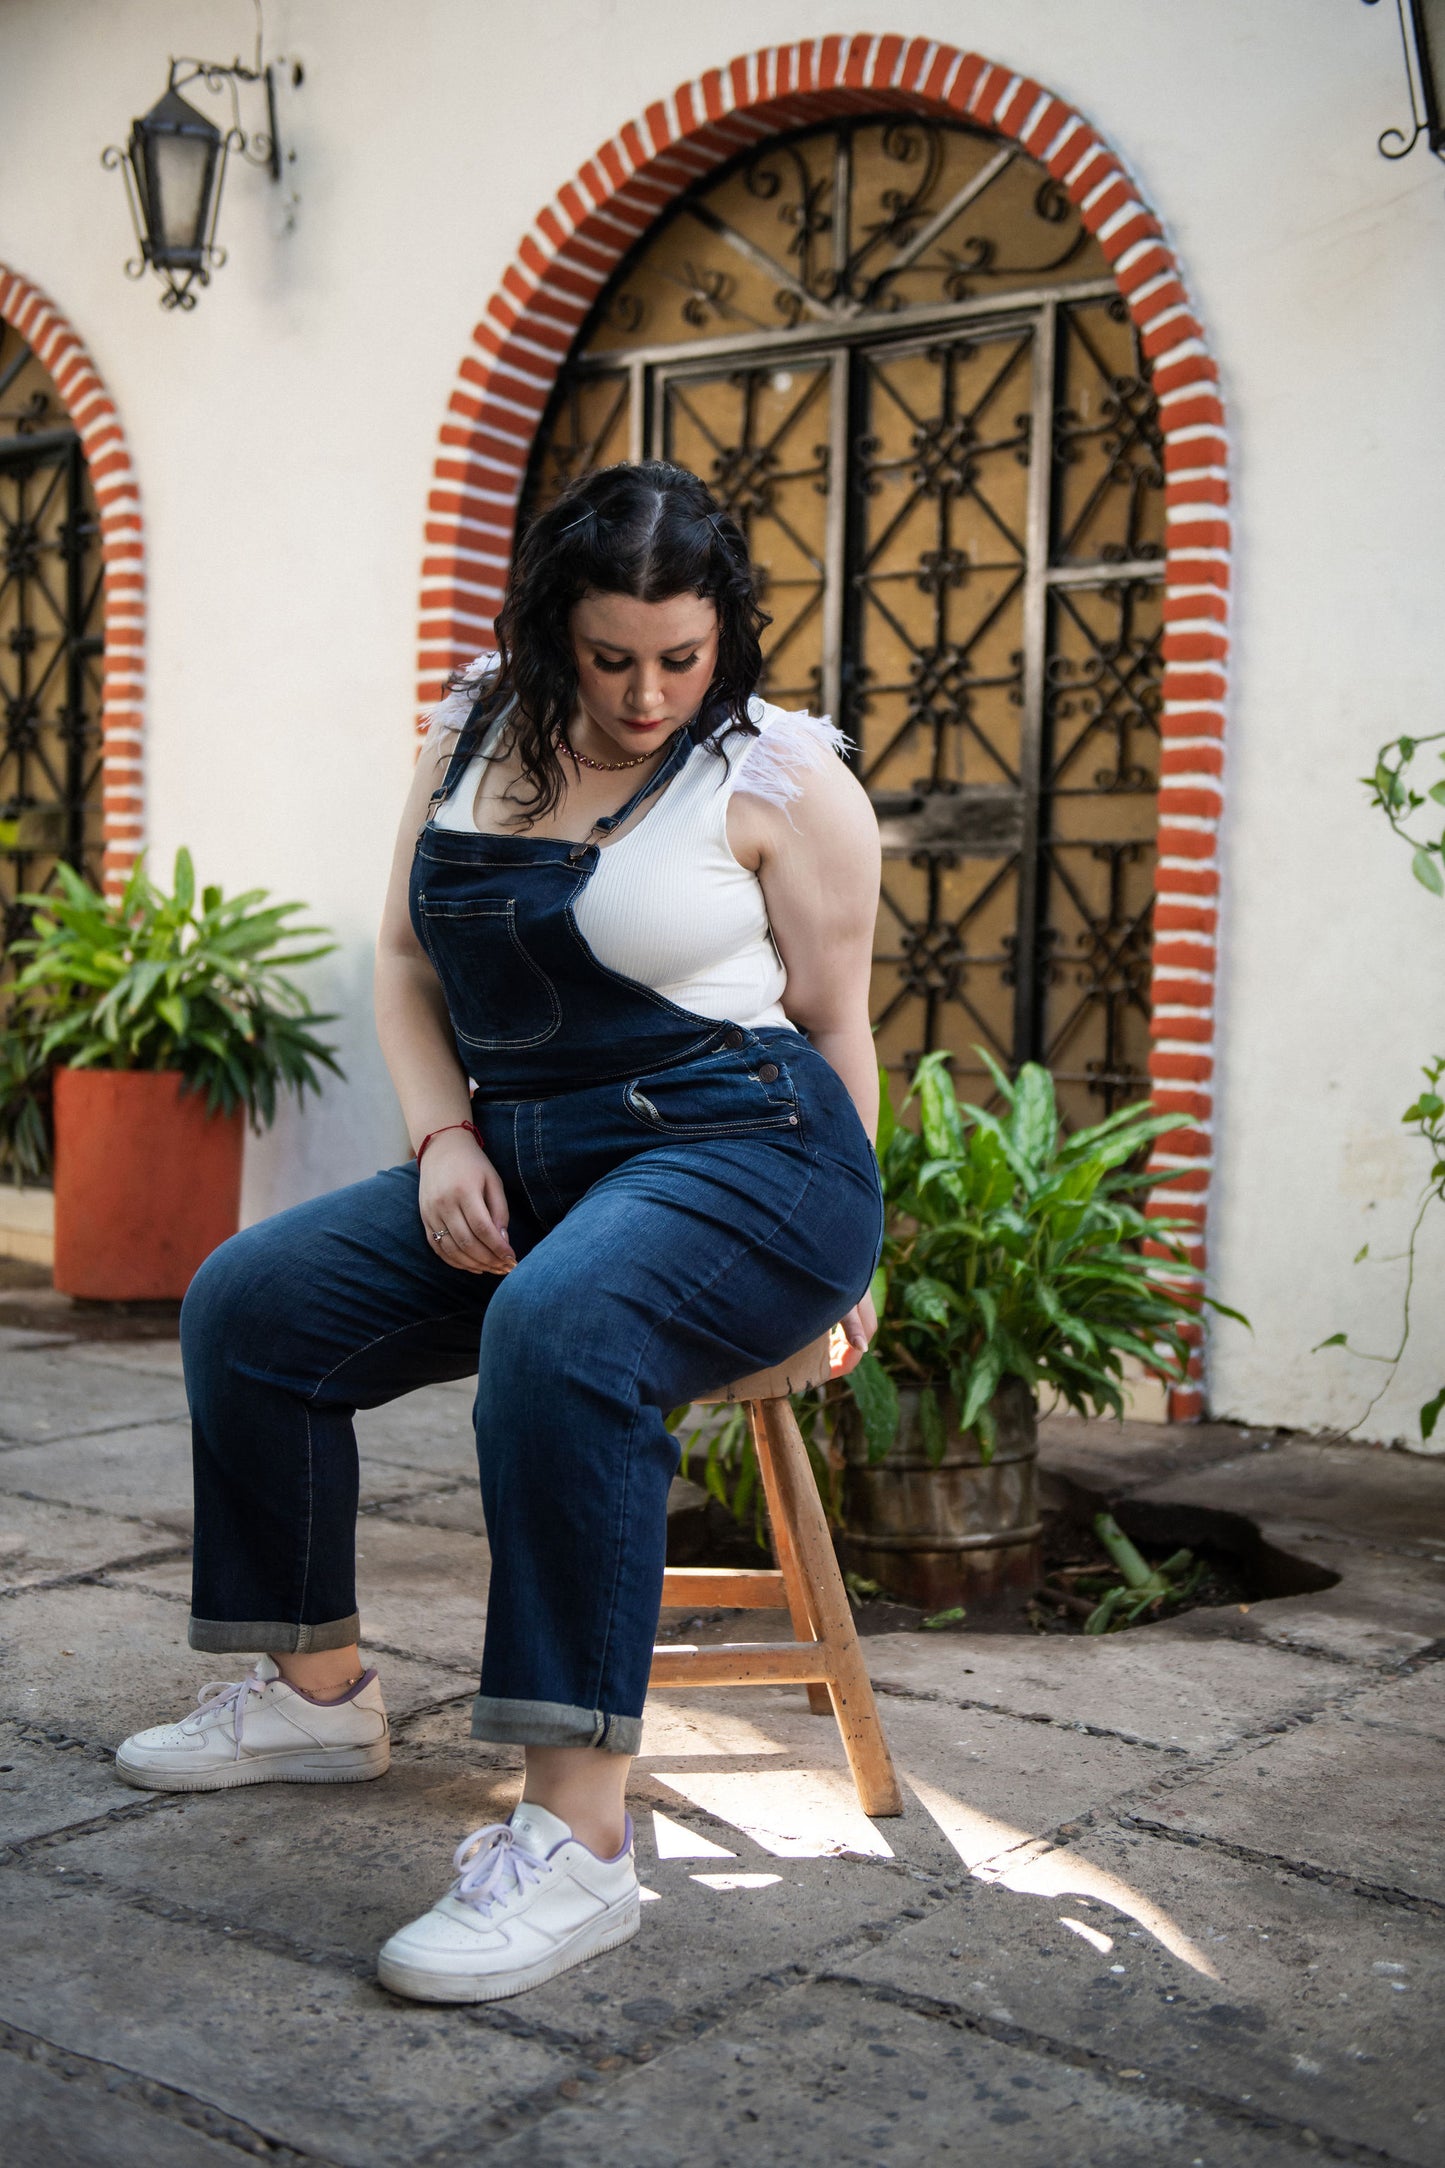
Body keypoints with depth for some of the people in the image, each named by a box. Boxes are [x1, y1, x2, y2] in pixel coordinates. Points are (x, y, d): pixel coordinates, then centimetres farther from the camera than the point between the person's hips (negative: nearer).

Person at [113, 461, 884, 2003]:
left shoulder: (783, 777, -4)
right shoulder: (478, 730, 11)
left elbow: (832, 1022, 0)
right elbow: (408, 956, 16)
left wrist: (837, 1262, 2)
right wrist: (444, 1139, 0)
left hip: (736, 1153, -7)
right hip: (524, 1164, 7)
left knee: (558, 1329, -37)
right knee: (246, 1302, -6)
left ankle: (576, 1836, -37)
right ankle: (318, 1696, 10)